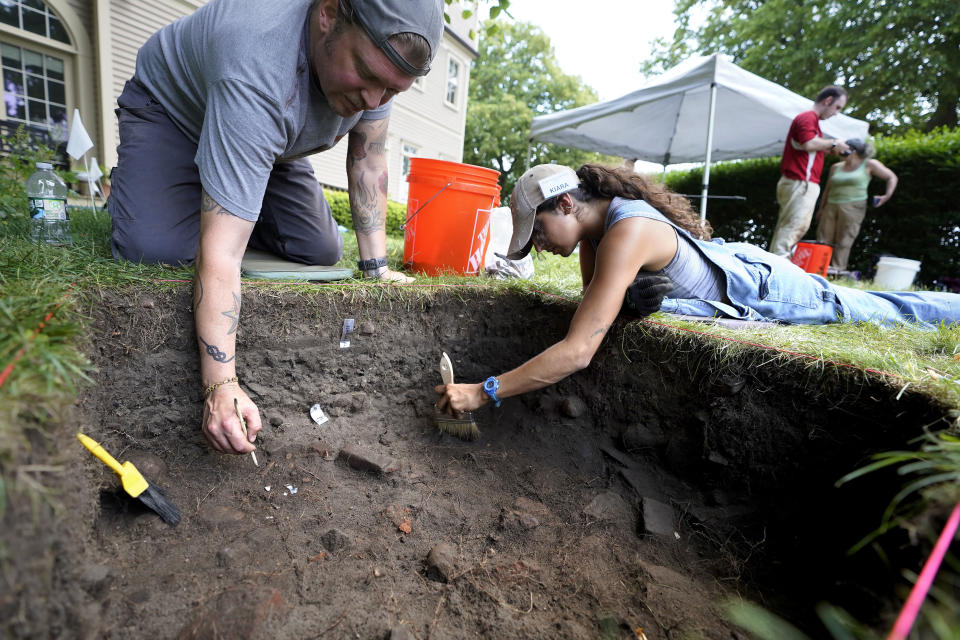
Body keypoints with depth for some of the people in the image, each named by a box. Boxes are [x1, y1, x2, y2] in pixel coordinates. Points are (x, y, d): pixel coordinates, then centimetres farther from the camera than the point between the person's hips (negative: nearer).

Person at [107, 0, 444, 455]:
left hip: (267, 139, 5)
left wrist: (376, 268, -17)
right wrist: (221, 387, -49)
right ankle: (129, 193, 9)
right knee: (157, 248, -28)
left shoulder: (383, 51, -23)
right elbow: (220, 252, -47)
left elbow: (368, 162, -12)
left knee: (321, 251, -12)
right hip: (170, 109, -4)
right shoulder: (257, 75, -44)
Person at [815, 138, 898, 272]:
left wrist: (887, 195, -5)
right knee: (823, 239, -3)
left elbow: (892, 177, 9)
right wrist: (821, 209, 17)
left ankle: (837, 268, -11)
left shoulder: (869, 164, 6)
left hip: (852, 207, -4)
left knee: (843, 241, -10)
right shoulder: (836, 167, 17)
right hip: (831, 206, 4)